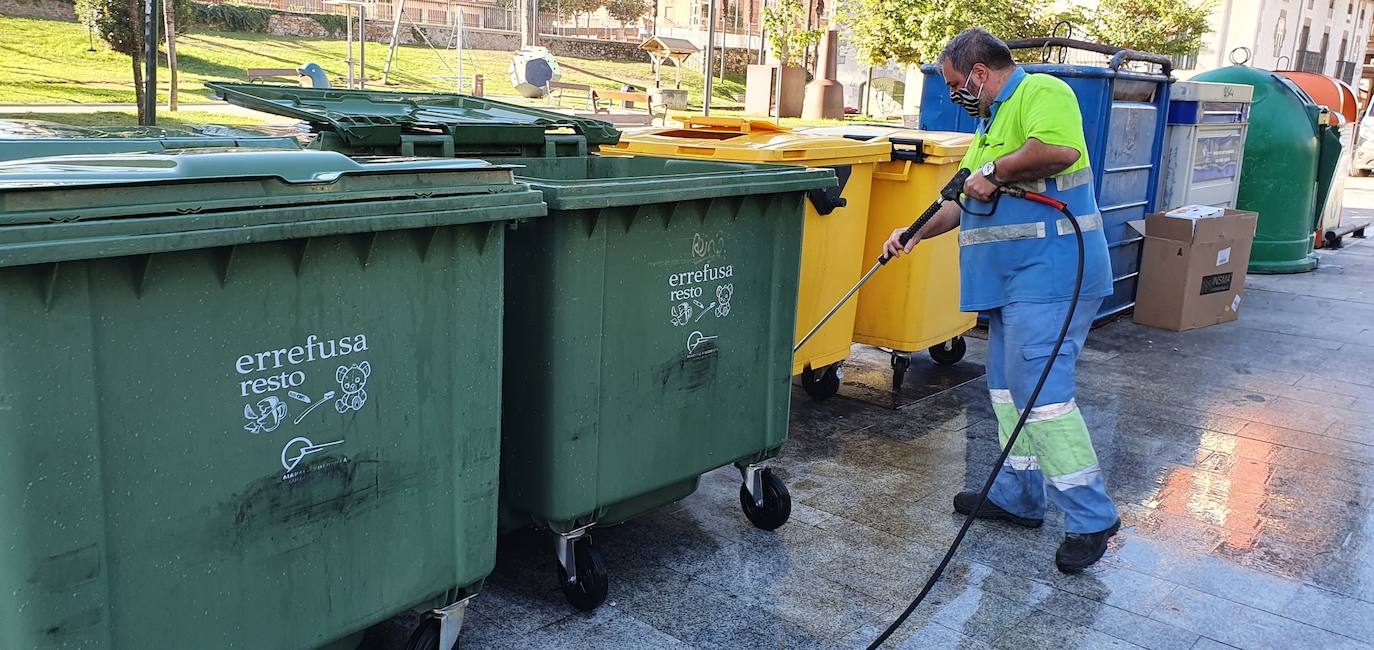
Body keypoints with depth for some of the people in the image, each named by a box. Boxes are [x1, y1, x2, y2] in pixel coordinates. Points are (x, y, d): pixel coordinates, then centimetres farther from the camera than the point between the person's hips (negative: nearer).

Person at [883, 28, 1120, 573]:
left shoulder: (1042, 92, -8)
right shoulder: (991, 124, 23)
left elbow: (1060, 149, -29)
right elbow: (964, 200, 28)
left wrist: (994, 171, -17)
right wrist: (914, 234, 20)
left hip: (1049, 275, -11)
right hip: (1012, 281, 11)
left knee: (1040, 390, -13)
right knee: (1009, 386, 14)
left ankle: (1090, 517, -4)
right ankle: (1018, 497, 24)